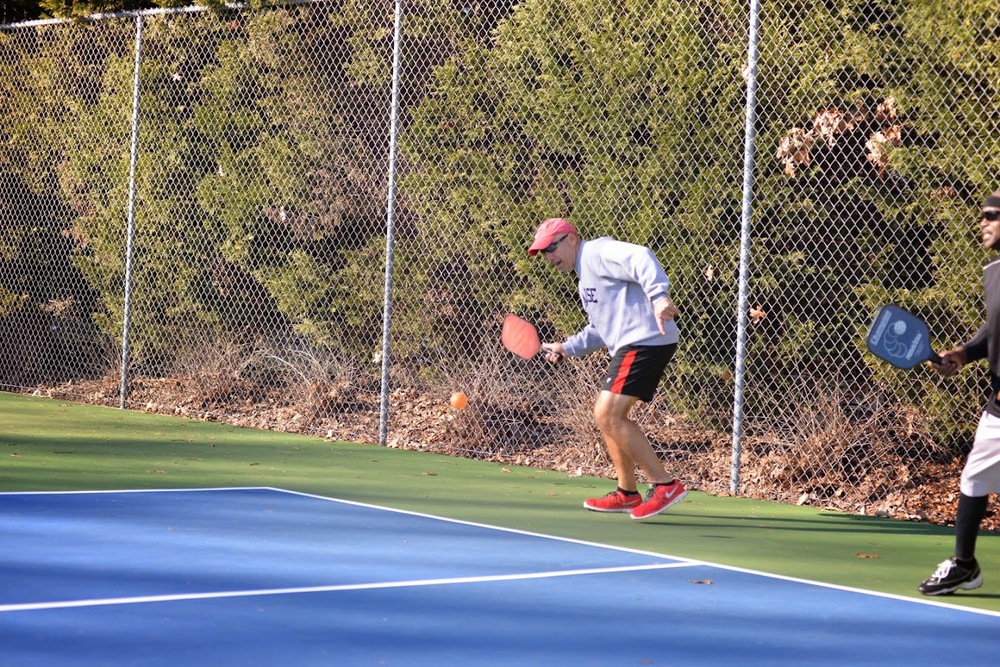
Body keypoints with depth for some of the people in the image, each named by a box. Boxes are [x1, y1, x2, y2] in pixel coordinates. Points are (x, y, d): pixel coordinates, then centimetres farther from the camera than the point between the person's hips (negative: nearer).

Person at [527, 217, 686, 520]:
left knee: (607, 415, -16)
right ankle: (627, 493, 24)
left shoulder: (599, 252, -6)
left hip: (645, 340, -11)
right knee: (608, 416, 17)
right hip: (629, 347, 11)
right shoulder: (586, 275, 27)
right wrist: (567, 347, 20)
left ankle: (665, 485, -15)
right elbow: (601, 329, 33)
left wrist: (658, 296, -39)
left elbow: (640, 258, -25)